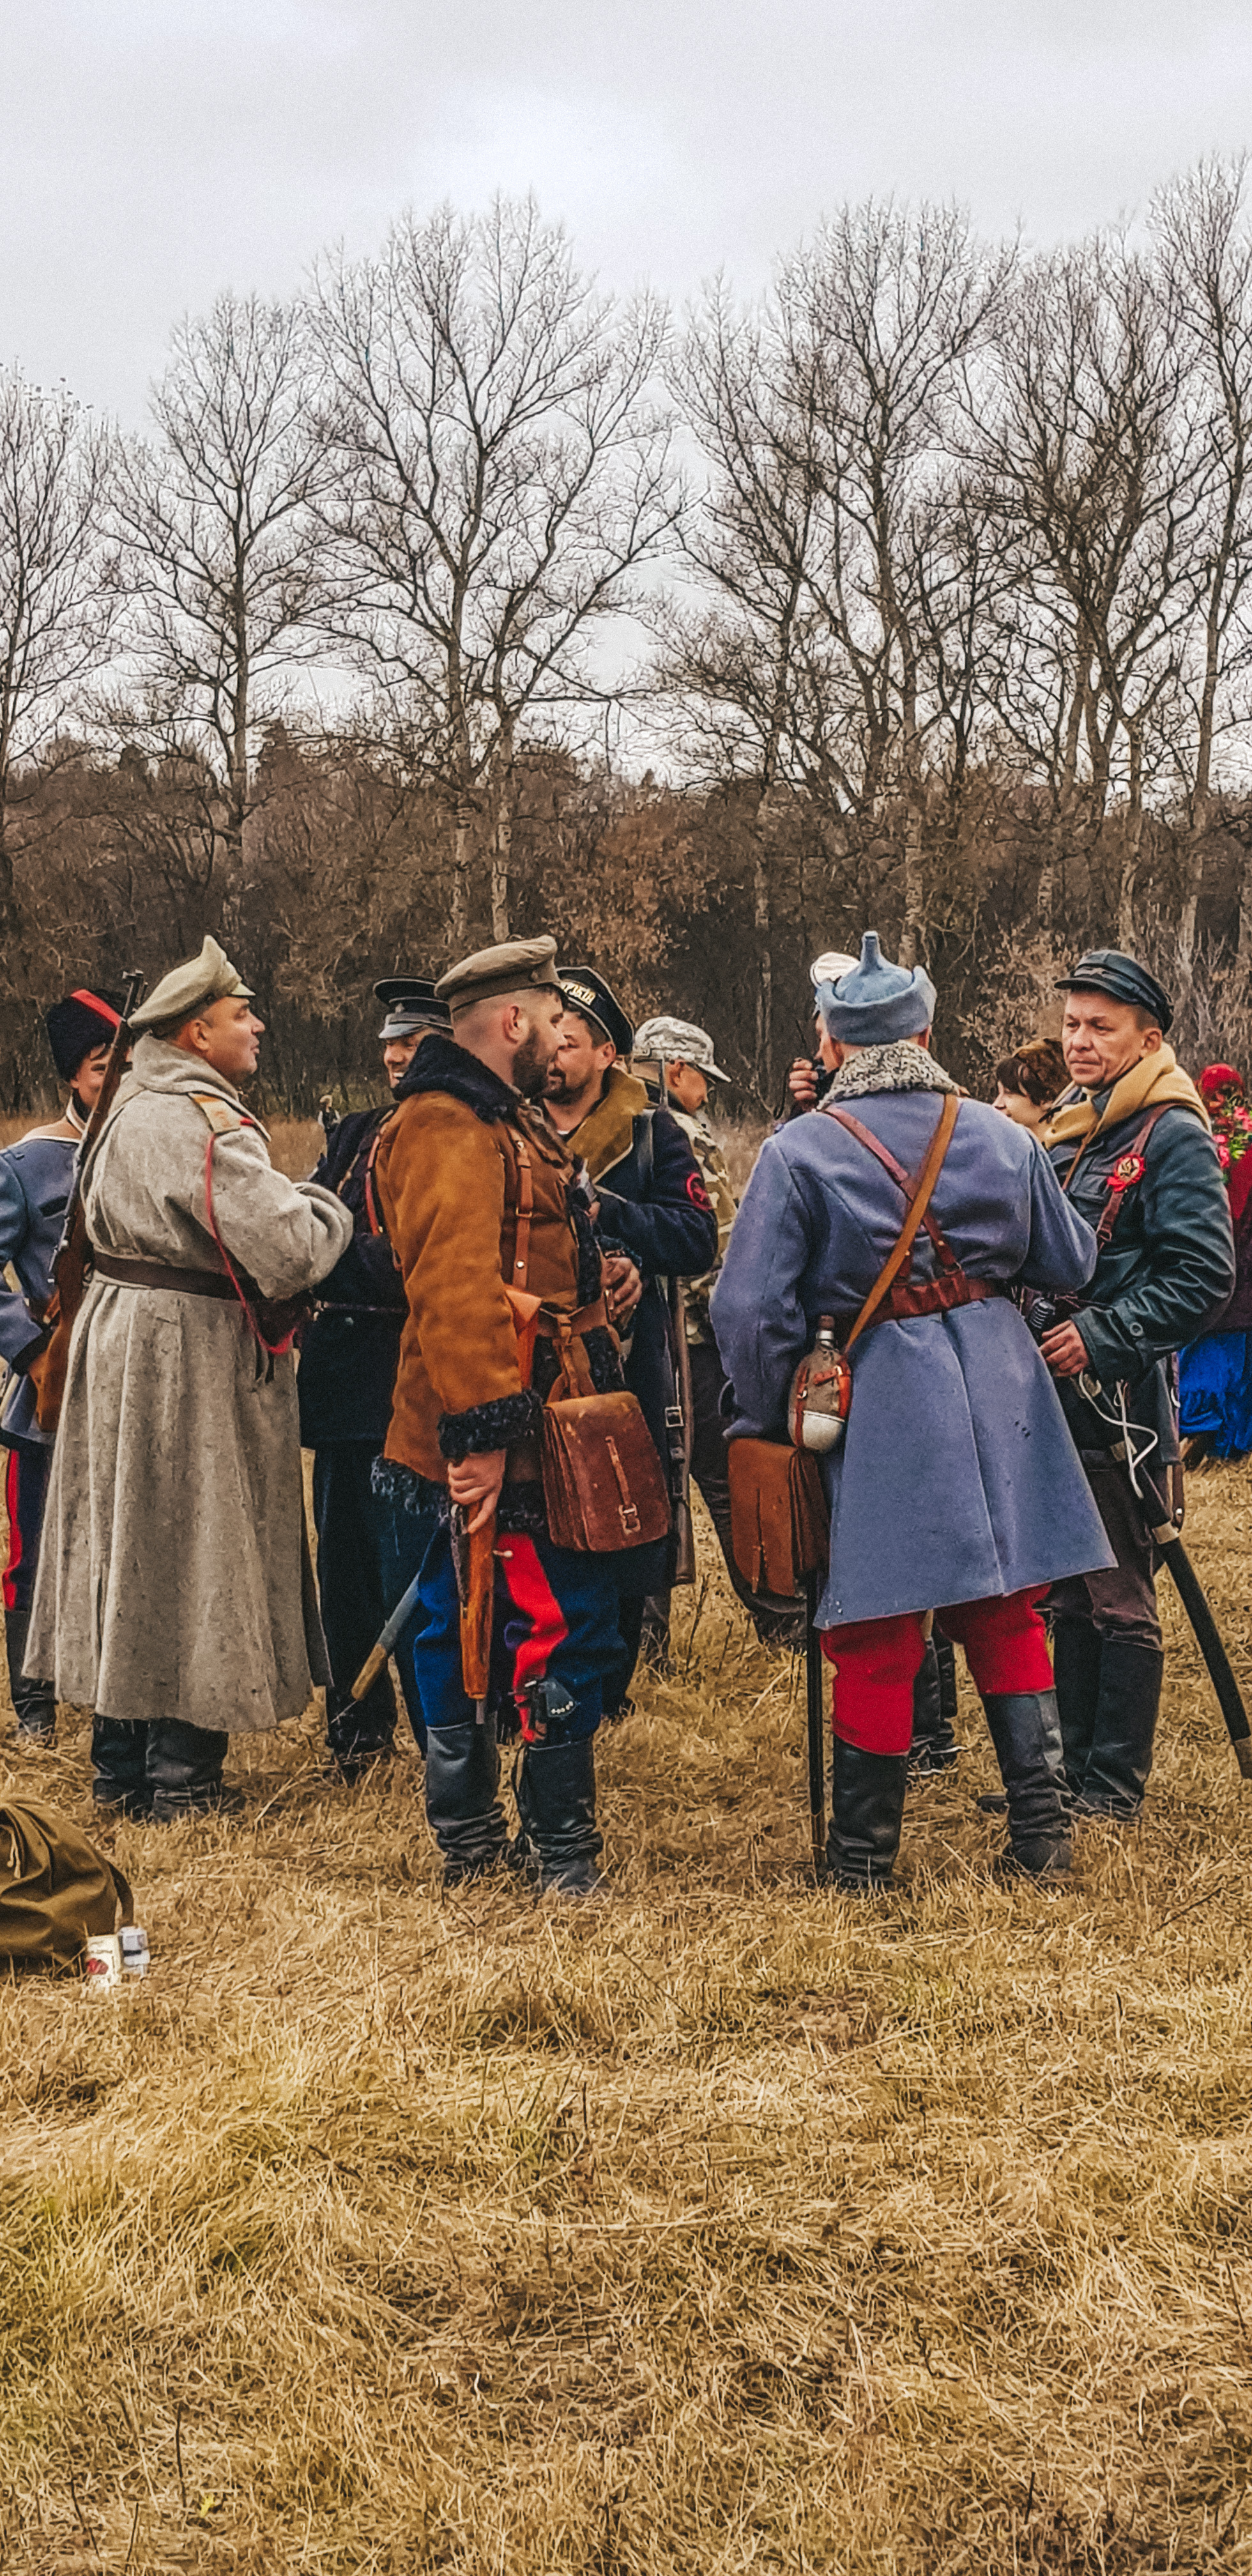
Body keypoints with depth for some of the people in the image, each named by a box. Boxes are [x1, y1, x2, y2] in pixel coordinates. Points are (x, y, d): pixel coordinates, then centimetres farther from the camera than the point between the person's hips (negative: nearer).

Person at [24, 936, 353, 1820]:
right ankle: (182, 1781, 8)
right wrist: (327, 1205, -6)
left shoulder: (130, 1111, 10)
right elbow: (288, 1251, -28)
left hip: (119, 1340, 9)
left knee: (130, 1549, 14)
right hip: (194, 1360, -9)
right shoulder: (208, 1123, -20)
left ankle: (119, 1767, 23)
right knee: (194, 1559, 1)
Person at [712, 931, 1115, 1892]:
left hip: (880, 1402, -3)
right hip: (998, 1392, 3)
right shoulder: (1001, 1136, 2)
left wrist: (766, 1422, 2)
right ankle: (1044, 1829, 17)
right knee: (1005, 1614, 15)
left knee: (877, 1634, 5)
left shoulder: (800, 1152, -9)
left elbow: (753, 1311, -12)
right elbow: (1071, 1263, 13)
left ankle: (864, 1856, 15)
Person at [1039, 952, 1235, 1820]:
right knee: (1070, 1594, 14)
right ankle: (1070, 1766, 23)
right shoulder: (1066, 1129, 14)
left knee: (1120, 1600, -1)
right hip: (1056, 1398, 8)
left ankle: (1116, 1788, 6)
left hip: (1123, 1404, -8)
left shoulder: (1174, 1136, -10)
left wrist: (1102, 1337, -20)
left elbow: (1205, 1275, -16)